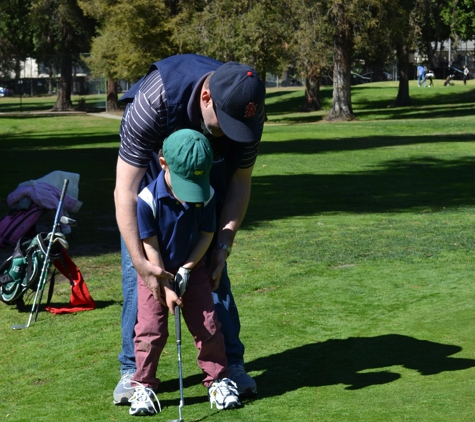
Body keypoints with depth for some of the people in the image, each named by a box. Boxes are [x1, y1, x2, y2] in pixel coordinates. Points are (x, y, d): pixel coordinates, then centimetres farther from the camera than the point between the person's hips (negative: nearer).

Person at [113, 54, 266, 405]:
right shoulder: (154, 100, -41)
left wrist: (224, 243, -21)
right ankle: (133, 369, 1)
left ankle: (230, 363, 7)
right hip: (148, 171, -2)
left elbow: (240, 182, -12)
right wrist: (140, 261, -40)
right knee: (137, 270, -8)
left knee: (214, 266, -3)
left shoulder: (248, 111, -29)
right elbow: (125, 190, -36)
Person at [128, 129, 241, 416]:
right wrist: (165, 287, -17)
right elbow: (150, 246, -19)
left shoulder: (207, 195, -17)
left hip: (193, 268, 2)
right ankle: (143, 386, 8)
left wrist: (186, 270, -14)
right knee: (151, 329, -4)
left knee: (207, 325, 2)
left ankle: (218, 379, 16)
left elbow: (207, 234, -6)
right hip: (155, 271, -2)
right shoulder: (148, 199, -25)